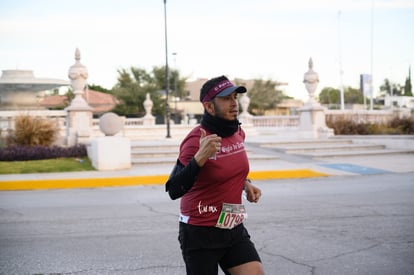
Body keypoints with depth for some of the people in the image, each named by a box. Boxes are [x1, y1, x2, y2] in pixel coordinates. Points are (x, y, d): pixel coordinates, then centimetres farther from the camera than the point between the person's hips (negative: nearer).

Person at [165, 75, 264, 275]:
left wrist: (244, 183, 5)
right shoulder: (196, 140, -19)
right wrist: (199, 158, -39)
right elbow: (173, 191, -27)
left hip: (234, 228, 6)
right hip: (200, 233, -6)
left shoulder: (238, 133, 2)